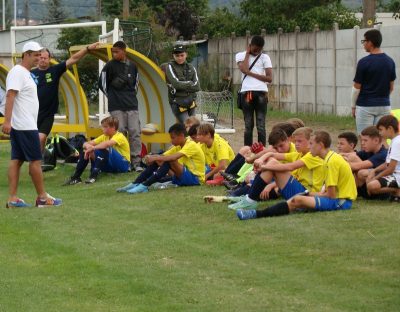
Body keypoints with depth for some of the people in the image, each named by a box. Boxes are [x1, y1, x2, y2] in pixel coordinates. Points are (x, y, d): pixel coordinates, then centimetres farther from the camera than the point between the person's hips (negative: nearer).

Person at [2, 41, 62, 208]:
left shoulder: (26, 73, 17)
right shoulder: (18, 72, -13)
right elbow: (10, 96, -22)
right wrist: (7, 121, -30)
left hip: (23, 126, 10)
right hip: (25, 126, -10)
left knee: (17, 160, 5)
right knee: (35, 160, -4)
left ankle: (12, 199, 4)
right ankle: (42, 197, 3)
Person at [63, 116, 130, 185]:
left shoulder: (119, 136, -16)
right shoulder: (104, 136, 7)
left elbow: (107, 144, -39)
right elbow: (85, 143, -1)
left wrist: (93, 148, -35)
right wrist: (88, 147, -24)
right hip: (109, 166, 7)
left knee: (103, 150, -34)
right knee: (85, 152, -8)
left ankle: (94, 176, -41)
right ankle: (76, 177, -14)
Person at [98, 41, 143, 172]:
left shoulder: (132, 66, 7)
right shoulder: (110, 65, -3)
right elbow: (102, 84, 4)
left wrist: (132, 95, 13)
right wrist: (112, 96, 8)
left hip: (132, 105, 3)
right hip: (116, 106, -3)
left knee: (135, 133, -1)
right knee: (119, 133, -4)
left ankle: (136, 162, 2)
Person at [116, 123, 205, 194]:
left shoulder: (191, 145, -16)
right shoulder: (178, 146, 11)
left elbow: (174, 157, -32)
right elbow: (163, 156, 3)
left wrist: (155, 158, -34)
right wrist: (152, 157, -18)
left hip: (196, 178, -8)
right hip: (184, 177, 8)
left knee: (169, 161, -31)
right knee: (155, 161, -5)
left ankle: (144, 186, -36)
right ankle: (135, 184, -14)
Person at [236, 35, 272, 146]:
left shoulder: (265, 57, 11)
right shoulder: (241, 55, 11)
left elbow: (269, 78, 2)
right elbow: (244, 69, -9)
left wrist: (251, 74, -5)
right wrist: (247, 53, 1)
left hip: (261, 92, 0)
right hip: (246, 93, 0)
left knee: (261, 125, -3)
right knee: (248, 125, 2)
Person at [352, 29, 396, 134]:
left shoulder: (364, 62, -13)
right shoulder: (390, 62, 4)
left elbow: (357, 87, -8)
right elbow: (391, 87, 11)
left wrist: (353, 106, 4)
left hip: (365, 106, -5)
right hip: (384, 106, 5)